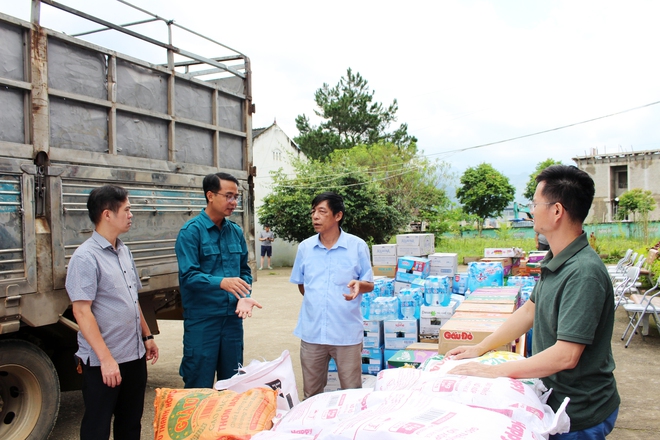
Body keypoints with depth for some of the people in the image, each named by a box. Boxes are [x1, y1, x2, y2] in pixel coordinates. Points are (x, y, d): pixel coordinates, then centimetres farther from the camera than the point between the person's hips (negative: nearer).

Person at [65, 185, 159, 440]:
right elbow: (81, 311, -20)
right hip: (104, 361, -7)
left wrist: (147, 336, 18)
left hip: (134, 355, 7)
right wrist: (106, 359, -22)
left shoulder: (124, 251, 9)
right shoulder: (86, 257, -15)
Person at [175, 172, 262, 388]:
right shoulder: (191, 230, -9)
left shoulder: (236, 231, 8)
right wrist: (222, 282, -31)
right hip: (201, 318, -5)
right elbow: (188, 275, -17)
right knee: (199, 386, 5)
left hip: (233, 316, 6)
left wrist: (245, 296, -6)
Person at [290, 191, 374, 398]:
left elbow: (370, 285, -1)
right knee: (311, 394, 15)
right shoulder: (305, 247, 4)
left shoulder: (358, 246, -5)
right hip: (311, 332, 3)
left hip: (347, 332, -3)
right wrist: (314, 302, 7)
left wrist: (359, 285, -21)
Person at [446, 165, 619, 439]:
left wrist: (495, 371, -25)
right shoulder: (555, 261, 2)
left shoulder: (584, 273, -29)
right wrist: (480, 348, 10)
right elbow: (530, 310, 12)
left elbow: (566, 355, -31)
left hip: (580, 415, -8)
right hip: (556, 398, 8)